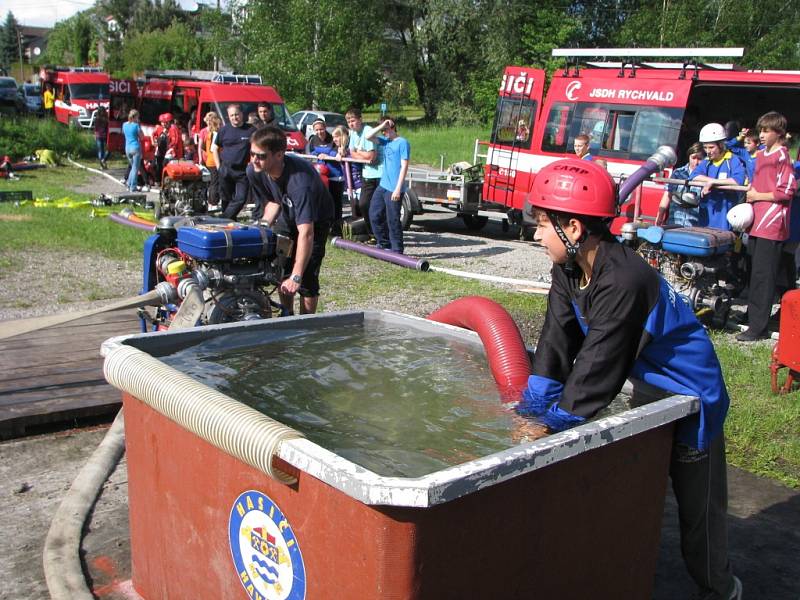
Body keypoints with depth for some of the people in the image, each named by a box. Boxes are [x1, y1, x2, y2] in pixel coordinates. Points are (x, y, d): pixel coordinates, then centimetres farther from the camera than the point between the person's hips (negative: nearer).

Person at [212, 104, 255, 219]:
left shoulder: (251, 130, 1)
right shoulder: (224, 130, 6)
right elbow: (215, 148, 13)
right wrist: (219, 166, 4)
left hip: (243, 171, -1)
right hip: (226, 170, 1)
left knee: (240, 199, -10)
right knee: (226, 199, 9)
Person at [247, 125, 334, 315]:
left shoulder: (300, 180, -43)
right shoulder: (254, 171, -22)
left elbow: (306, 233, -48)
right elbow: (272, 201, 0)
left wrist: (296, 277, -51)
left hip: (316, 220, -6)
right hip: (288, 217, 6)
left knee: (307, 277, -15)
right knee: (281, 272, 8)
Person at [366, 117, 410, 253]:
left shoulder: (402, 142, -10)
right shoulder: (386, 141, 13)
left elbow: (404, 166, -15)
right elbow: (369, 136, 11)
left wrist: (398, 188, -20)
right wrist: (382, 126, 0)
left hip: (394, 189, -9)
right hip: (383, 186, 9)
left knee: (393, 220, -4)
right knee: (374, 215, 14)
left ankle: (397, 251, 5)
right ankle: (384, 244, 27)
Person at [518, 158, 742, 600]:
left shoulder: (624, 281, -36)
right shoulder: (569, 270, -8)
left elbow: (597, 367, -34)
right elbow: (557, 344, -11)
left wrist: (551, 424, -29)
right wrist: (530, 411, -17)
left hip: (689, 396, -8)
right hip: (644, 386, 8)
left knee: (698, 504, 7)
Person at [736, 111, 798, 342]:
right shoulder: (761, 154, 16)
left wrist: (758, 196, -9)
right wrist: (750, 193, 11)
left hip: (771, 225, -8)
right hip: (757, 223, 8)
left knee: (763, 276, -7)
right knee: (754, 273, 15)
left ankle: (758, 327, -4)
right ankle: (751, 315, 27)